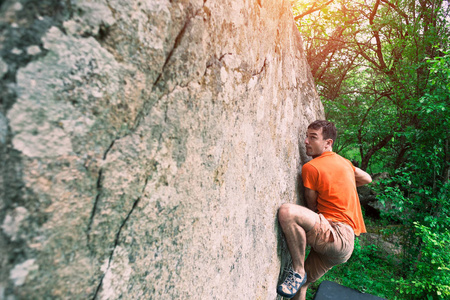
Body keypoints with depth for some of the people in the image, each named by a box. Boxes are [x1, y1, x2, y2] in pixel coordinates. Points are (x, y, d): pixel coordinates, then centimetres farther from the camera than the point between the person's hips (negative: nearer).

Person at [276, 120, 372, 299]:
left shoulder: (311, 167, -11)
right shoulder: (343, 161, 13)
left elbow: (311, 206, -2)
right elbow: (367, 179, 30)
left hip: (338, 236, -9)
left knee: (286, 212, -29)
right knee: (301, 285, 16)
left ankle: (298, 271, -17)